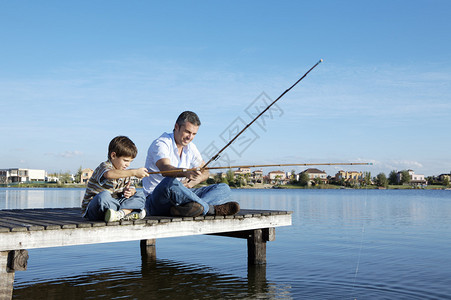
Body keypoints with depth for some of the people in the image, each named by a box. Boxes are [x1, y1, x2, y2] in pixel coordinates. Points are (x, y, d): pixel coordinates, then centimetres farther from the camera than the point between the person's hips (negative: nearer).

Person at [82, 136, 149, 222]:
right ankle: (128, 211, -23)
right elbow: (109, 174, -40)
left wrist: (130, 191, -15)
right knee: (104, 196, -40)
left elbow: (131, 188, 12)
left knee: (140, 195, -1)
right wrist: (134, 172, -43)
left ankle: (120, 213, -26)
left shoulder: (124, 173, 13)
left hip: (112, 204, 8)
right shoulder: (104, 166, -14)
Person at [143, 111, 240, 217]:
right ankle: (213, 209, -31)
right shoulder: (161, 143, -13)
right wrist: (185, 172, -53)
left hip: (182, 195, 8)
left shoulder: (190, 147, 11)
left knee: (224, 189, -8)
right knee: (170, 183, -42)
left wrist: (192, 183, -8)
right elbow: (165, 169, -32)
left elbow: (205, 172, 16)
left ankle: (186, 208, -36)